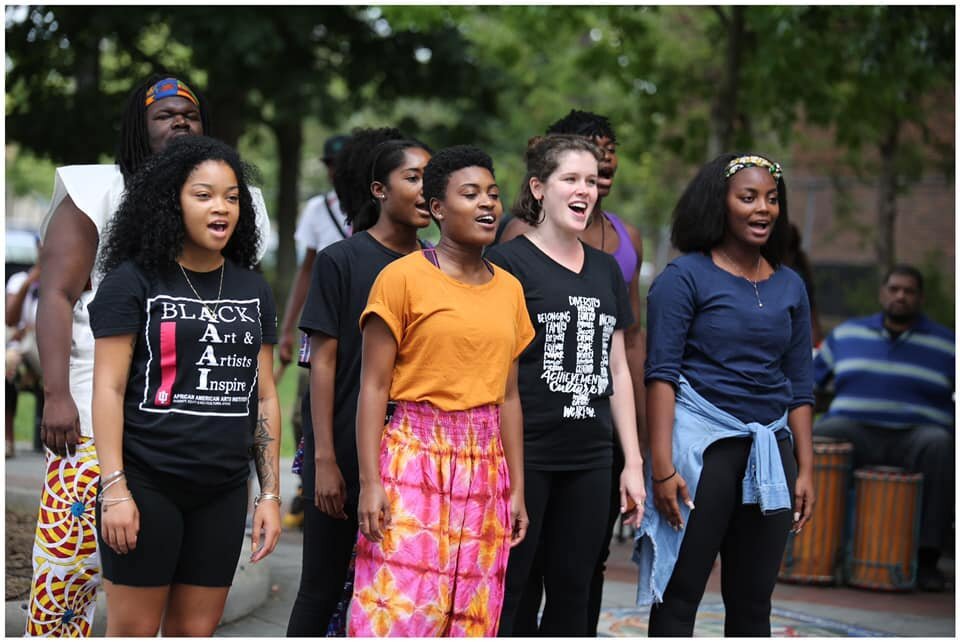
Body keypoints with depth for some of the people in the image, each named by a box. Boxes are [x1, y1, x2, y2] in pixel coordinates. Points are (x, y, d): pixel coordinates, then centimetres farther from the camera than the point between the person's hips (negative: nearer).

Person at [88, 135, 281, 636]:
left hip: (223, 491, 5)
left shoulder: (253, 290, 11)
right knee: (133, 631, 0)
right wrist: (114, 489, -15)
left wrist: (270, 493, 8)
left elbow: (264, 397, 13)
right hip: (146, 485, -4)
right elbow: (108, 388, -8)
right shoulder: (134, 280, -3)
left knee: (195, 632, 7)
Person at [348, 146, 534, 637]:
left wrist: (517, 488, 12)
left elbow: (508, 396, 15)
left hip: (485, 468, 5)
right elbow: (373, 387, -7)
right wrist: (370, 482, -13)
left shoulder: (509, 289, 12)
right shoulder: (402, 277, -5)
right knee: (398, 614, -9)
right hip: (415, 460, -5)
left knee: (471, 617, 6)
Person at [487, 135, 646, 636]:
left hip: (589, 461, 6)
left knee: (572, 595, 9)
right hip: (523, 456, -6)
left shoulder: (606, 269, 14)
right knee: (502, 594, -1)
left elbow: (617, 369, 16)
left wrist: (633, 461, 13)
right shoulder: (508, 263, -5)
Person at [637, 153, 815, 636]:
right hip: (701, 442, -5)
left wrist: (804, 468, 8)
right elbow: (661, 374, -8)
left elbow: (800, 385, 14)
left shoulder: (790, 286, 12)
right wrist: (662, 466, -16)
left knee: (752, 601, 9)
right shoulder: (685, 277, -3)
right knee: (680, 594, -2)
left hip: (770, 449, 5)